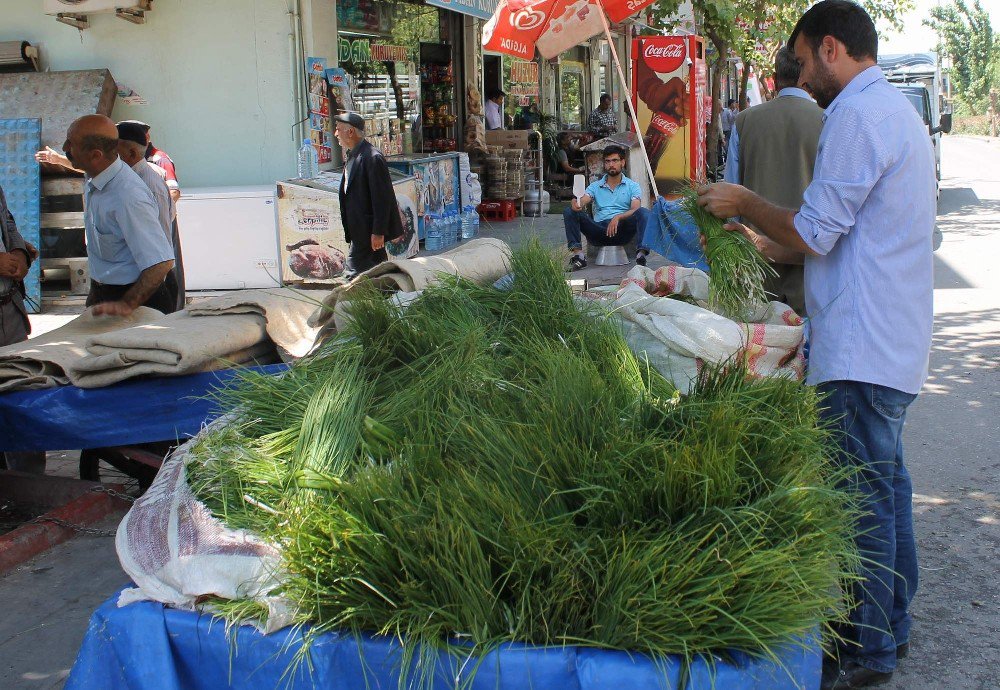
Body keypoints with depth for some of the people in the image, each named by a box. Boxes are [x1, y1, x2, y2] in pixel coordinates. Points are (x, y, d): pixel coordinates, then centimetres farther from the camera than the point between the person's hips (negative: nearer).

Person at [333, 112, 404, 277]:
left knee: (354, 273, -9)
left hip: (368, 230, -10)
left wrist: (378, 232, -21)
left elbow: (381, 198, -21)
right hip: (359, 229, 10)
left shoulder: (373, 158, -18)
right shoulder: (353, 155, 13)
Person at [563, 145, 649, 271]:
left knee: (643, 213, -28)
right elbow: (582, 201, 1)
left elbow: (635, 209, -3)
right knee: (569, 212, -17)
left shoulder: (632, 186, 13)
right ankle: (577, 253, -34)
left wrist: (618, 217, -23)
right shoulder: (595, 186, 19)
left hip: (622, 230, -2)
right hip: (600, 230, 2)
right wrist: (575, 204, -26)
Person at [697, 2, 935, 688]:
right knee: (887, 482, 18)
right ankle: (891, 624, 30)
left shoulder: (857, 115, -16)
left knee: (864, 497, -2)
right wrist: (761, 230, 20)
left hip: (861, 346, -11)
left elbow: (814, 235, -17)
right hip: (895, 341, 11)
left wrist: (745, 203, -2)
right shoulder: (898, 110, 18)